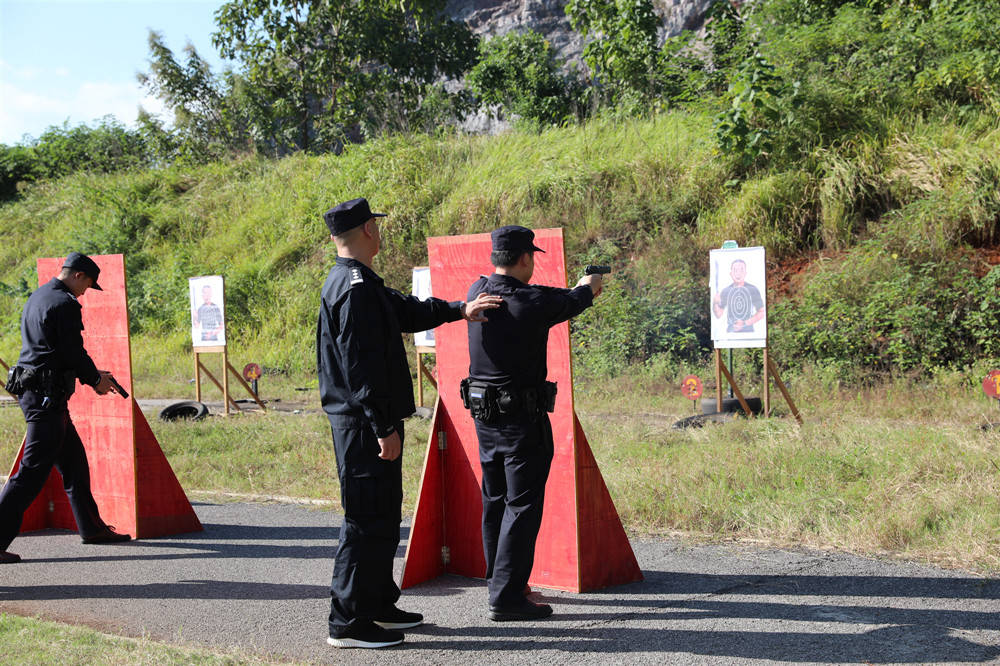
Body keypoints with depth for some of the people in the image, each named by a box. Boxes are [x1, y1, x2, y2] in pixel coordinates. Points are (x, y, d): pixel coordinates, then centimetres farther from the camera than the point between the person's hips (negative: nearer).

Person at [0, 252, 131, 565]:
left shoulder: (38, 296, 16)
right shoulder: (64, 304, -15)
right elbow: (73, 352, -16)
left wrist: (91, 373, 19)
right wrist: (95, 380, 2)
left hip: (30, 389, 11)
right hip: (47, 396, -11)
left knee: (73, 460, 17)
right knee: (33, 469, -8)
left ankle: (91, 527, 27)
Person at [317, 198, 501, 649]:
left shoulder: (360, 282, 15)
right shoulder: (355, 287, -18)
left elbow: (407, 311, 29)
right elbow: (361, 365, -23)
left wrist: (459, 310, 28)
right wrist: (384, 427, -22)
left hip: (371, 422, 11)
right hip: (363, 424, -11)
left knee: (384, 515, 18)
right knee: (367, 520, -6)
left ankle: (379, 605, 30)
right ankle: (348, 622, 1)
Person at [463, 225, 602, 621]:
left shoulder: (478, 292, 0)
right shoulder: (531, 303, -18)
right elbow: (570, 303, 3)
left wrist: (575, 290, 30)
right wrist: (588, 287, 27)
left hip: (483, 414, 7)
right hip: (523, 419, -7)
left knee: (495, 500, 18)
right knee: (522, 505, -2)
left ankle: (498, 581, 31)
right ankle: (507, 597, -2)